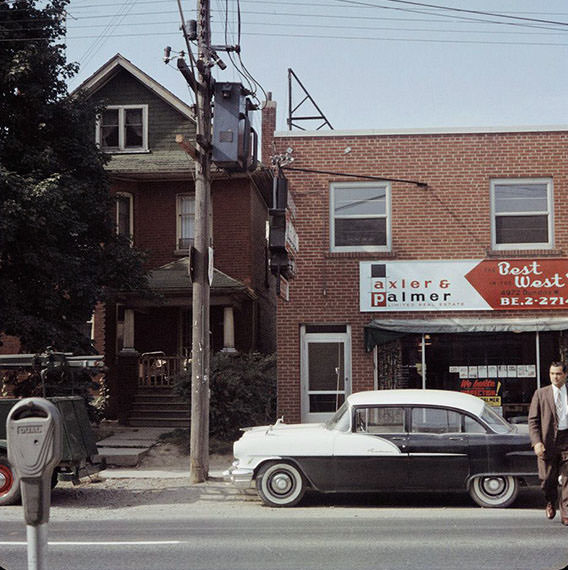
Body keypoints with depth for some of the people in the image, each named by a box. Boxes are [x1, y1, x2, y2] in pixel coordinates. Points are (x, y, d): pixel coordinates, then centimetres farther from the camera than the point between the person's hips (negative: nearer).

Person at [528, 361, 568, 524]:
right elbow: (533, 420, 1)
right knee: (548, 479, 7)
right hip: (548, 441, 0)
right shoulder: (541, 394, 4)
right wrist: (537, 442, -10)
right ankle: (551, 503, 35)